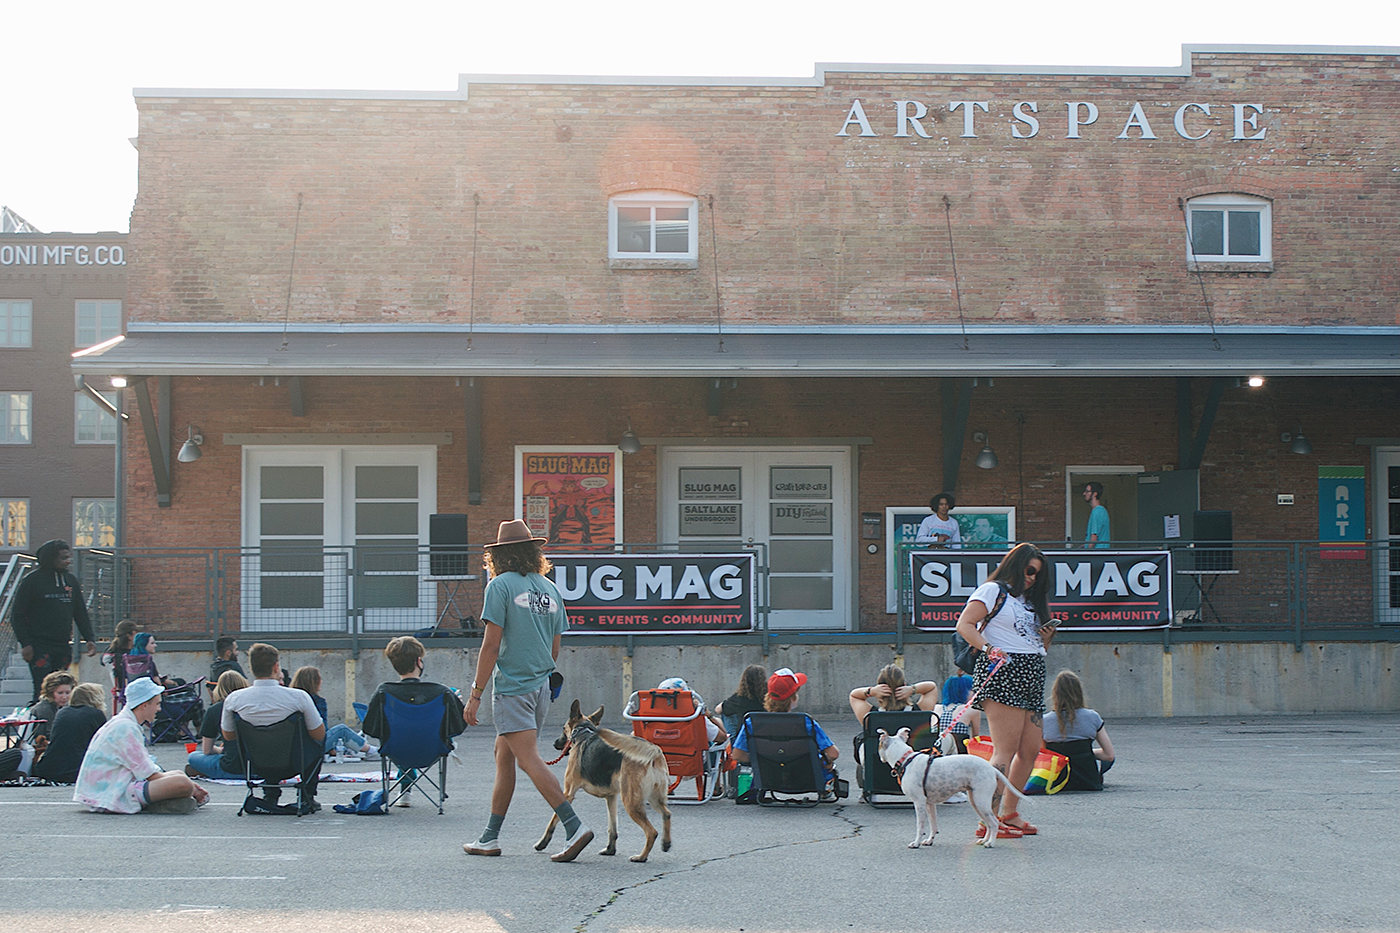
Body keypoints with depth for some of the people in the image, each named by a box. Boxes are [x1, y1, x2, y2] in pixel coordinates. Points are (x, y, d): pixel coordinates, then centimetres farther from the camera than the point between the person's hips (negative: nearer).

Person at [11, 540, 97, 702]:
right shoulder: (32, 580, -4)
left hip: (63, 646, 5)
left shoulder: (71, 581, 12)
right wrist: (25, 643, -11)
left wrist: (89, 639, 6)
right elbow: (17, 614, -3)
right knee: (43, 688, -13)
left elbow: (81, 614, 19)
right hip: (39, 646, -5)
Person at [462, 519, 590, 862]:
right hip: (541, 687, 7)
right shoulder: (550, 589, 11)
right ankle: (490, 837, 20)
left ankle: (574, 827, -21)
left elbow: (491, 645, -12)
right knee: (503, 756, 16)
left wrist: (475, 694, -9)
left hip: (512, 688, -7)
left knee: (530, 760, -11)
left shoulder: (501, 585, -8)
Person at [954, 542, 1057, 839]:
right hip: (1003, 671, -9)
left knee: (1031, 750, 7)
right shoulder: (993, 591, 1)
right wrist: (989, 649, -24)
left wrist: (1047, 636, 7)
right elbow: (964, 624, -11)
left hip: (1032, 675, 9)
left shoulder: (1031, 600, 25)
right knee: (1006, 750, -14)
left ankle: (1009, 813, 20)